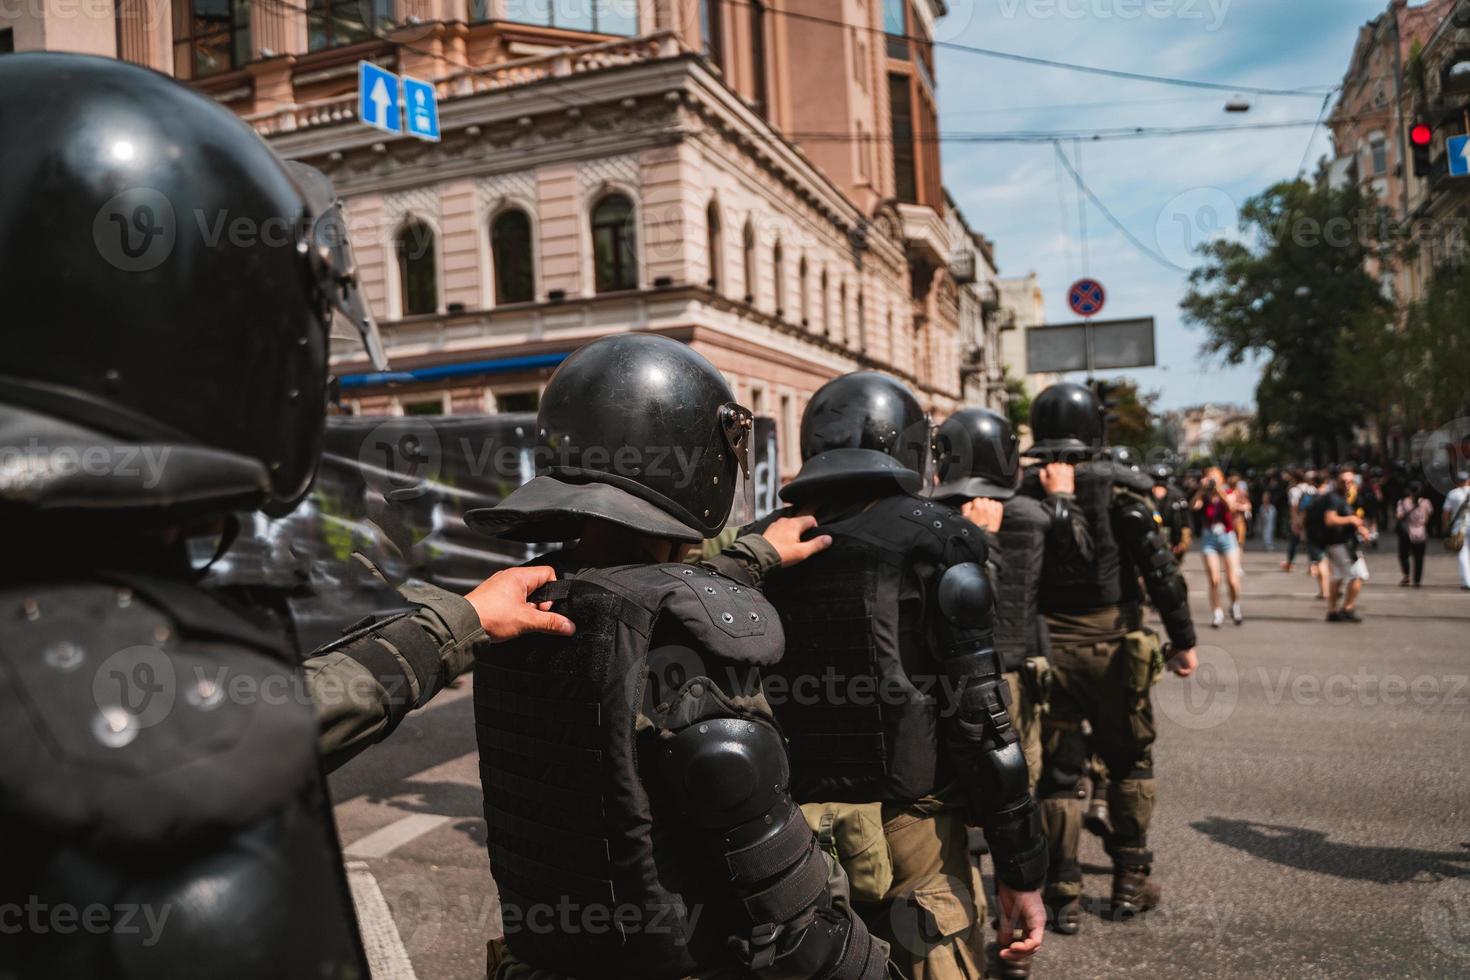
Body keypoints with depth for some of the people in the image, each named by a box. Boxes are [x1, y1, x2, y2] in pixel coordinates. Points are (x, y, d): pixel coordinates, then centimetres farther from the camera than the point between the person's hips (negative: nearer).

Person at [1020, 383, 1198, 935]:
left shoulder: (1022, 496, -1)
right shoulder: (1117, 487, -7)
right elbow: (1160, 568, -10)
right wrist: (1183, 639, -3)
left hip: (1047, 653, 2)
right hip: (1112, 647, -1)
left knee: (1057, 774, 9)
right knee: (1129, 764, 16)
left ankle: (1064, 896, 14)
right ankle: (1131, 881, 22)